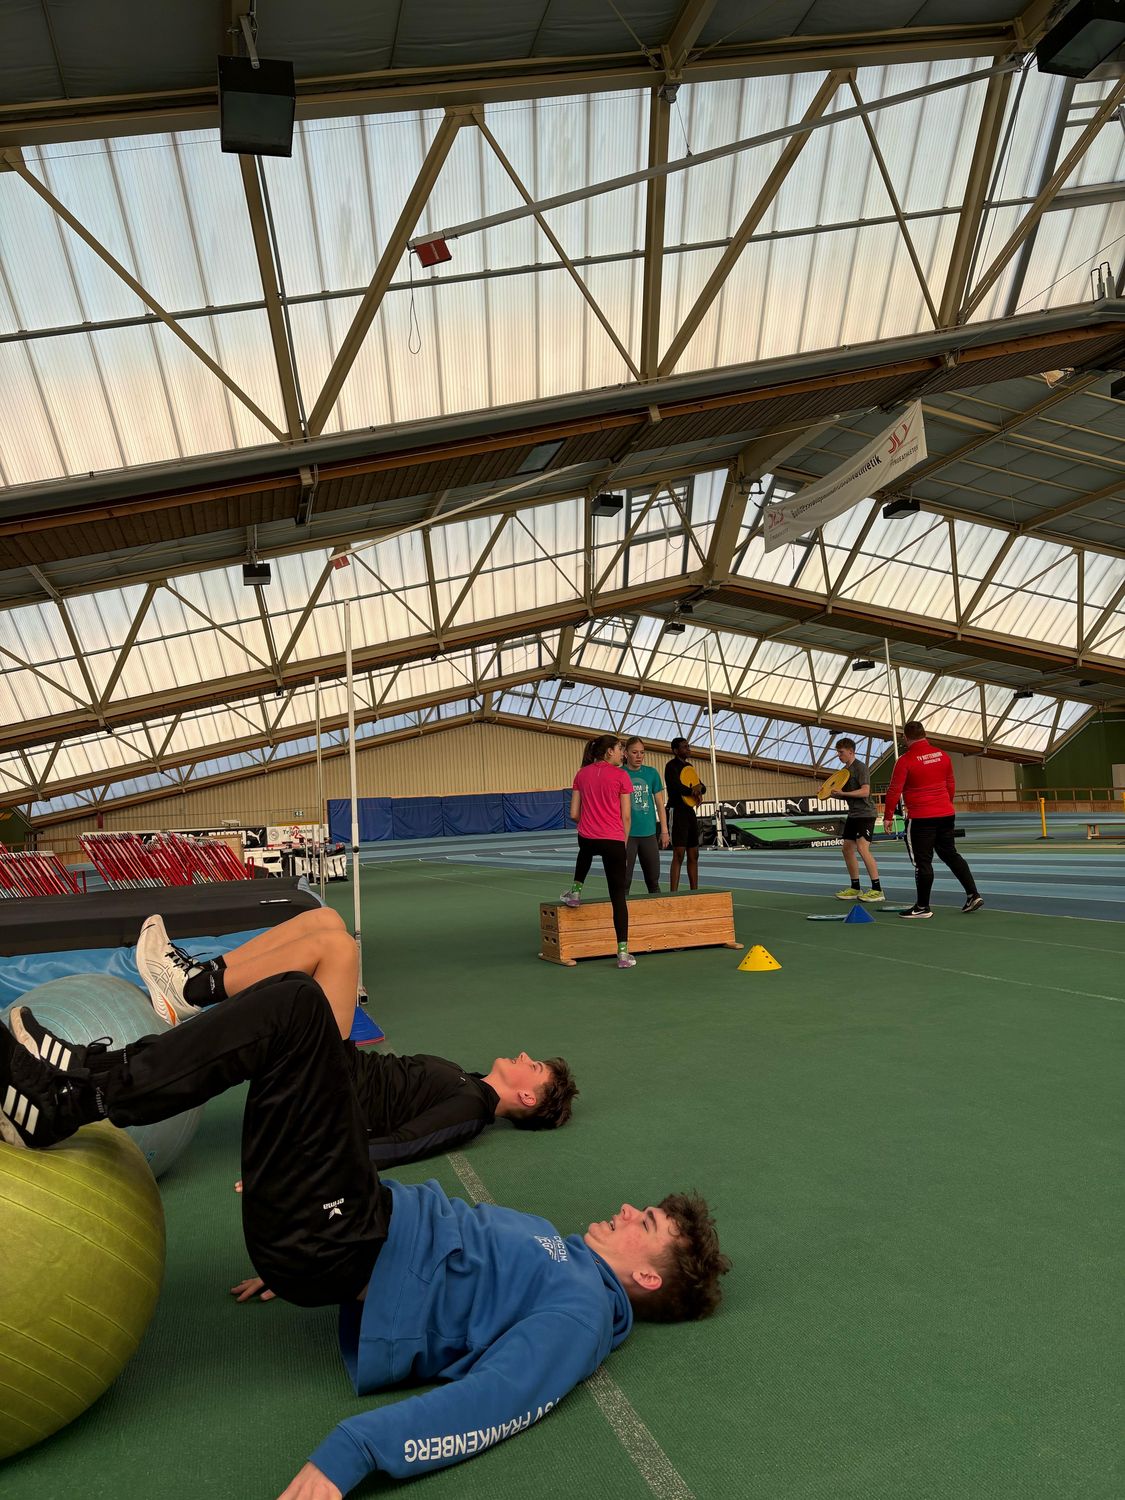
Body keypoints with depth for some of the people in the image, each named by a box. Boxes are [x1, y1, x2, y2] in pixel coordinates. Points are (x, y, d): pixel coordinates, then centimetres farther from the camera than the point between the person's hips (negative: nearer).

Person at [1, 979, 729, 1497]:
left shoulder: (581, 1311, -7)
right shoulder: (560, 1255, 20)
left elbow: (496, 1400, -24)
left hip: (335, 1248, -9)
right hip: (372, 1228, 9)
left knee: (294, 1009, -19)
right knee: (292, 1004, 0)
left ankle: (72, 1101, -13)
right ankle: (90, 1079, 5)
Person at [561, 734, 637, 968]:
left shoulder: (582, 774, 7)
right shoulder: (620, 776, -4)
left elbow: (574, 815, 8)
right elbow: (626, 817, -2)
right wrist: (624, 843, 11)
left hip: (587, 838, 4)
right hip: (613, 841, -3)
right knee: (618, 896, 3)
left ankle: (575, 890, 41)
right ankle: (623, 953, 2)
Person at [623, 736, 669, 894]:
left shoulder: (652, 773, 5)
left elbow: (660, 804, 9)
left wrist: (664, 831, 6)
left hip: (649, 833, 3)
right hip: (627, 834, -3)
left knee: (653, 878, 11)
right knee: (625, 880, 1)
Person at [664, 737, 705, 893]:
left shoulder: (688, 766, 18)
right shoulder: (672, 766, -6)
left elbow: (703, 788, 16)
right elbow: (677, 787, -21)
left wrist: (699, 786, -7)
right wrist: (693, 792, -6)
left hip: (690, 811, 8)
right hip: (678, 811, -8)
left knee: (693, 855, 9)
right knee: (678, 855, -12)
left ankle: (695, 891, 14)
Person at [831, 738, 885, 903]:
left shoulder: (860, 767, -12)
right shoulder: (845, 769, 15)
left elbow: (865, 791, -21)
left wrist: (842, 793, -22)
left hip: (865, 813, -10)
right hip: (852, 814, 10)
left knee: (863, 848, -19)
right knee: (847, 849, 9)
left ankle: (877, 890, -15)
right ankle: (855, 889, 18)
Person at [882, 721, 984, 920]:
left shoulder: (905, 760, -12)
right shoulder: (943, 756, 6)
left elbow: (894, 790, -11)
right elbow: (951, 785, 15)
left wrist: (888, 816, -3)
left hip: (920, 819, -6)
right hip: (946, 814, 6)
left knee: (922, 862, 1)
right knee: (950, 854, 19)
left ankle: (922, 907, 9)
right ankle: (973, 894, 17)